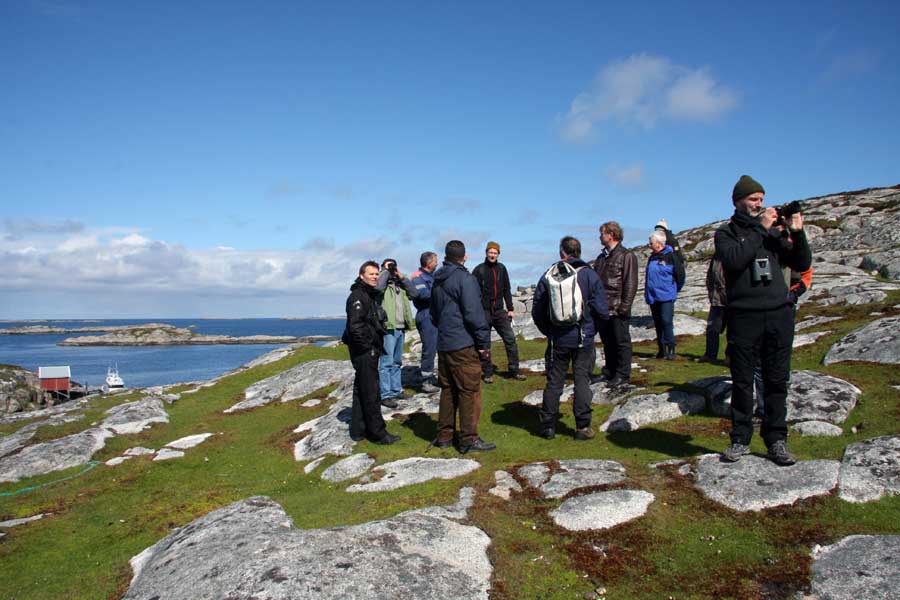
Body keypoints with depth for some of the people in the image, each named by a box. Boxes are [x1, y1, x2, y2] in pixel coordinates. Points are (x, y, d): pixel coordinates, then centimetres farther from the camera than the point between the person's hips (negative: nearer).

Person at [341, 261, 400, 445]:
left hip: (371, 350, 10)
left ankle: (358, 430, 23)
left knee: (361, 391, 14)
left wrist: (378, 346, 17)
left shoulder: (372, 295, 17)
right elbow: (355, 326, -25)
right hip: (364, 352, -10)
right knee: (370, 392, -5)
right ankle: (377, 433, 1)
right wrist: (367, 346, -17)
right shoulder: (358, 296, -14)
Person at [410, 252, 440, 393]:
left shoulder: (430, 276, 17)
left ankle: (429, 377, 28)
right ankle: (426, 382, -2)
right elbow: (423, 293, -27)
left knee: (432, 348, 16)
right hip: (426, 316, -10)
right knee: (429, 349, -8)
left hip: (433, 316, 10)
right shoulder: (418, 277, -12)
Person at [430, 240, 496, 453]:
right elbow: (474, 314, -17)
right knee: (470, 391, -1)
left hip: (443, 345, 8)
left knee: (447, 390, 15)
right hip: (464, 345, -8)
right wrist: (484, 343, -12)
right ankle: (469, 439, 3)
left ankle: (444, 435, 20)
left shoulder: (437, 281, 14)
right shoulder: (465, 278, -12)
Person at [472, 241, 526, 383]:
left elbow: (506, 290, 13)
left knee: (510, 338, -2)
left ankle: (514, 370, 7)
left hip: (499, 311, 3)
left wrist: (510, 308, 9)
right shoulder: (479, 270, -4)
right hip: (484, 312, -3)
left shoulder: (501, 268, 8)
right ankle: (487, 373, 14)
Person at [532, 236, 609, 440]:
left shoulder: (548, 277, -1)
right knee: (582, 380, 6)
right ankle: (583, 427, 8)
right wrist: (592, 328, 12)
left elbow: (537, 310, 2)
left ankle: (548, 425, 16)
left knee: (554, 381, 9)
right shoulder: (589, 275, -6)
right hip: (583, 339, -1)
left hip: (557, 339, 1)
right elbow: (602, 310, -6)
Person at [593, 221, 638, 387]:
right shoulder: (602, 257, 17)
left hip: (617, 310, -7)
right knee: (607, 342, 14)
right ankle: (609, 372, 25)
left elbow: (630, 284, -11)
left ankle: (622, 375, 9)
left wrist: (624, 307, -16)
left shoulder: (627, 256, -6)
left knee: (621, 342, 1)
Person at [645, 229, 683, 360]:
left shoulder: (670, 256, -8)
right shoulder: (651, 258, 13)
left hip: (666, 297, -7)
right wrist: (647, 293, 15)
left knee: (666, 322, -10)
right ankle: (662, 349, 18)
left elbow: (680, 275, -5)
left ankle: (670, 349, -4)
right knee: (658, 324, 10)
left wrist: (674, 290, 2)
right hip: (653, 297, 7)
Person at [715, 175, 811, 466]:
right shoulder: (726, 232, 6)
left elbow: (801, 264, 12)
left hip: (779, 313, 3)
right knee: (742, 381, 2)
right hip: (743, 316, -3)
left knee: (777, 380, 5)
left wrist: (797, 233, -2)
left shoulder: (774, 230, 16)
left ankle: (776, 440, 13)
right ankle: (740, 439, 12)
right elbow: (733, 259, -15)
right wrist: (760, 228, -13)